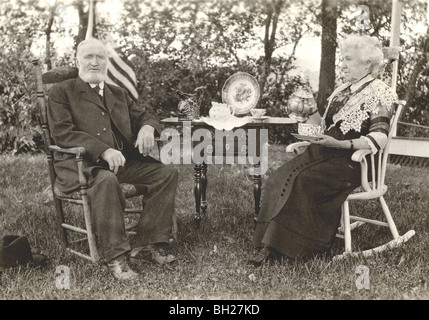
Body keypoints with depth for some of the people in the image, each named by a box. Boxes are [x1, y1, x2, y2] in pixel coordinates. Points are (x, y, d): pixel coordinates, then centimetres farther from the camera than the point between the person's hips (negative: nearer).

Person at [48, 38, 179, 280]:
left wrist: (147, 127, -6)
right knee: (106, 179, -38)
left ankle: (148, 245, -11)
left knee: (168, 173, -14)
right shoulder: (62, 92, 6)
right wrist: (103, 150, -22)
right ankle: (116, 257, -28)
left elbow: (143, 115, 23)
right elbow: (62, 133, -8)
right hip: (83, 163, -5)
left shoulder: (119, 94, 24)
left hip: (123, 160, 6)